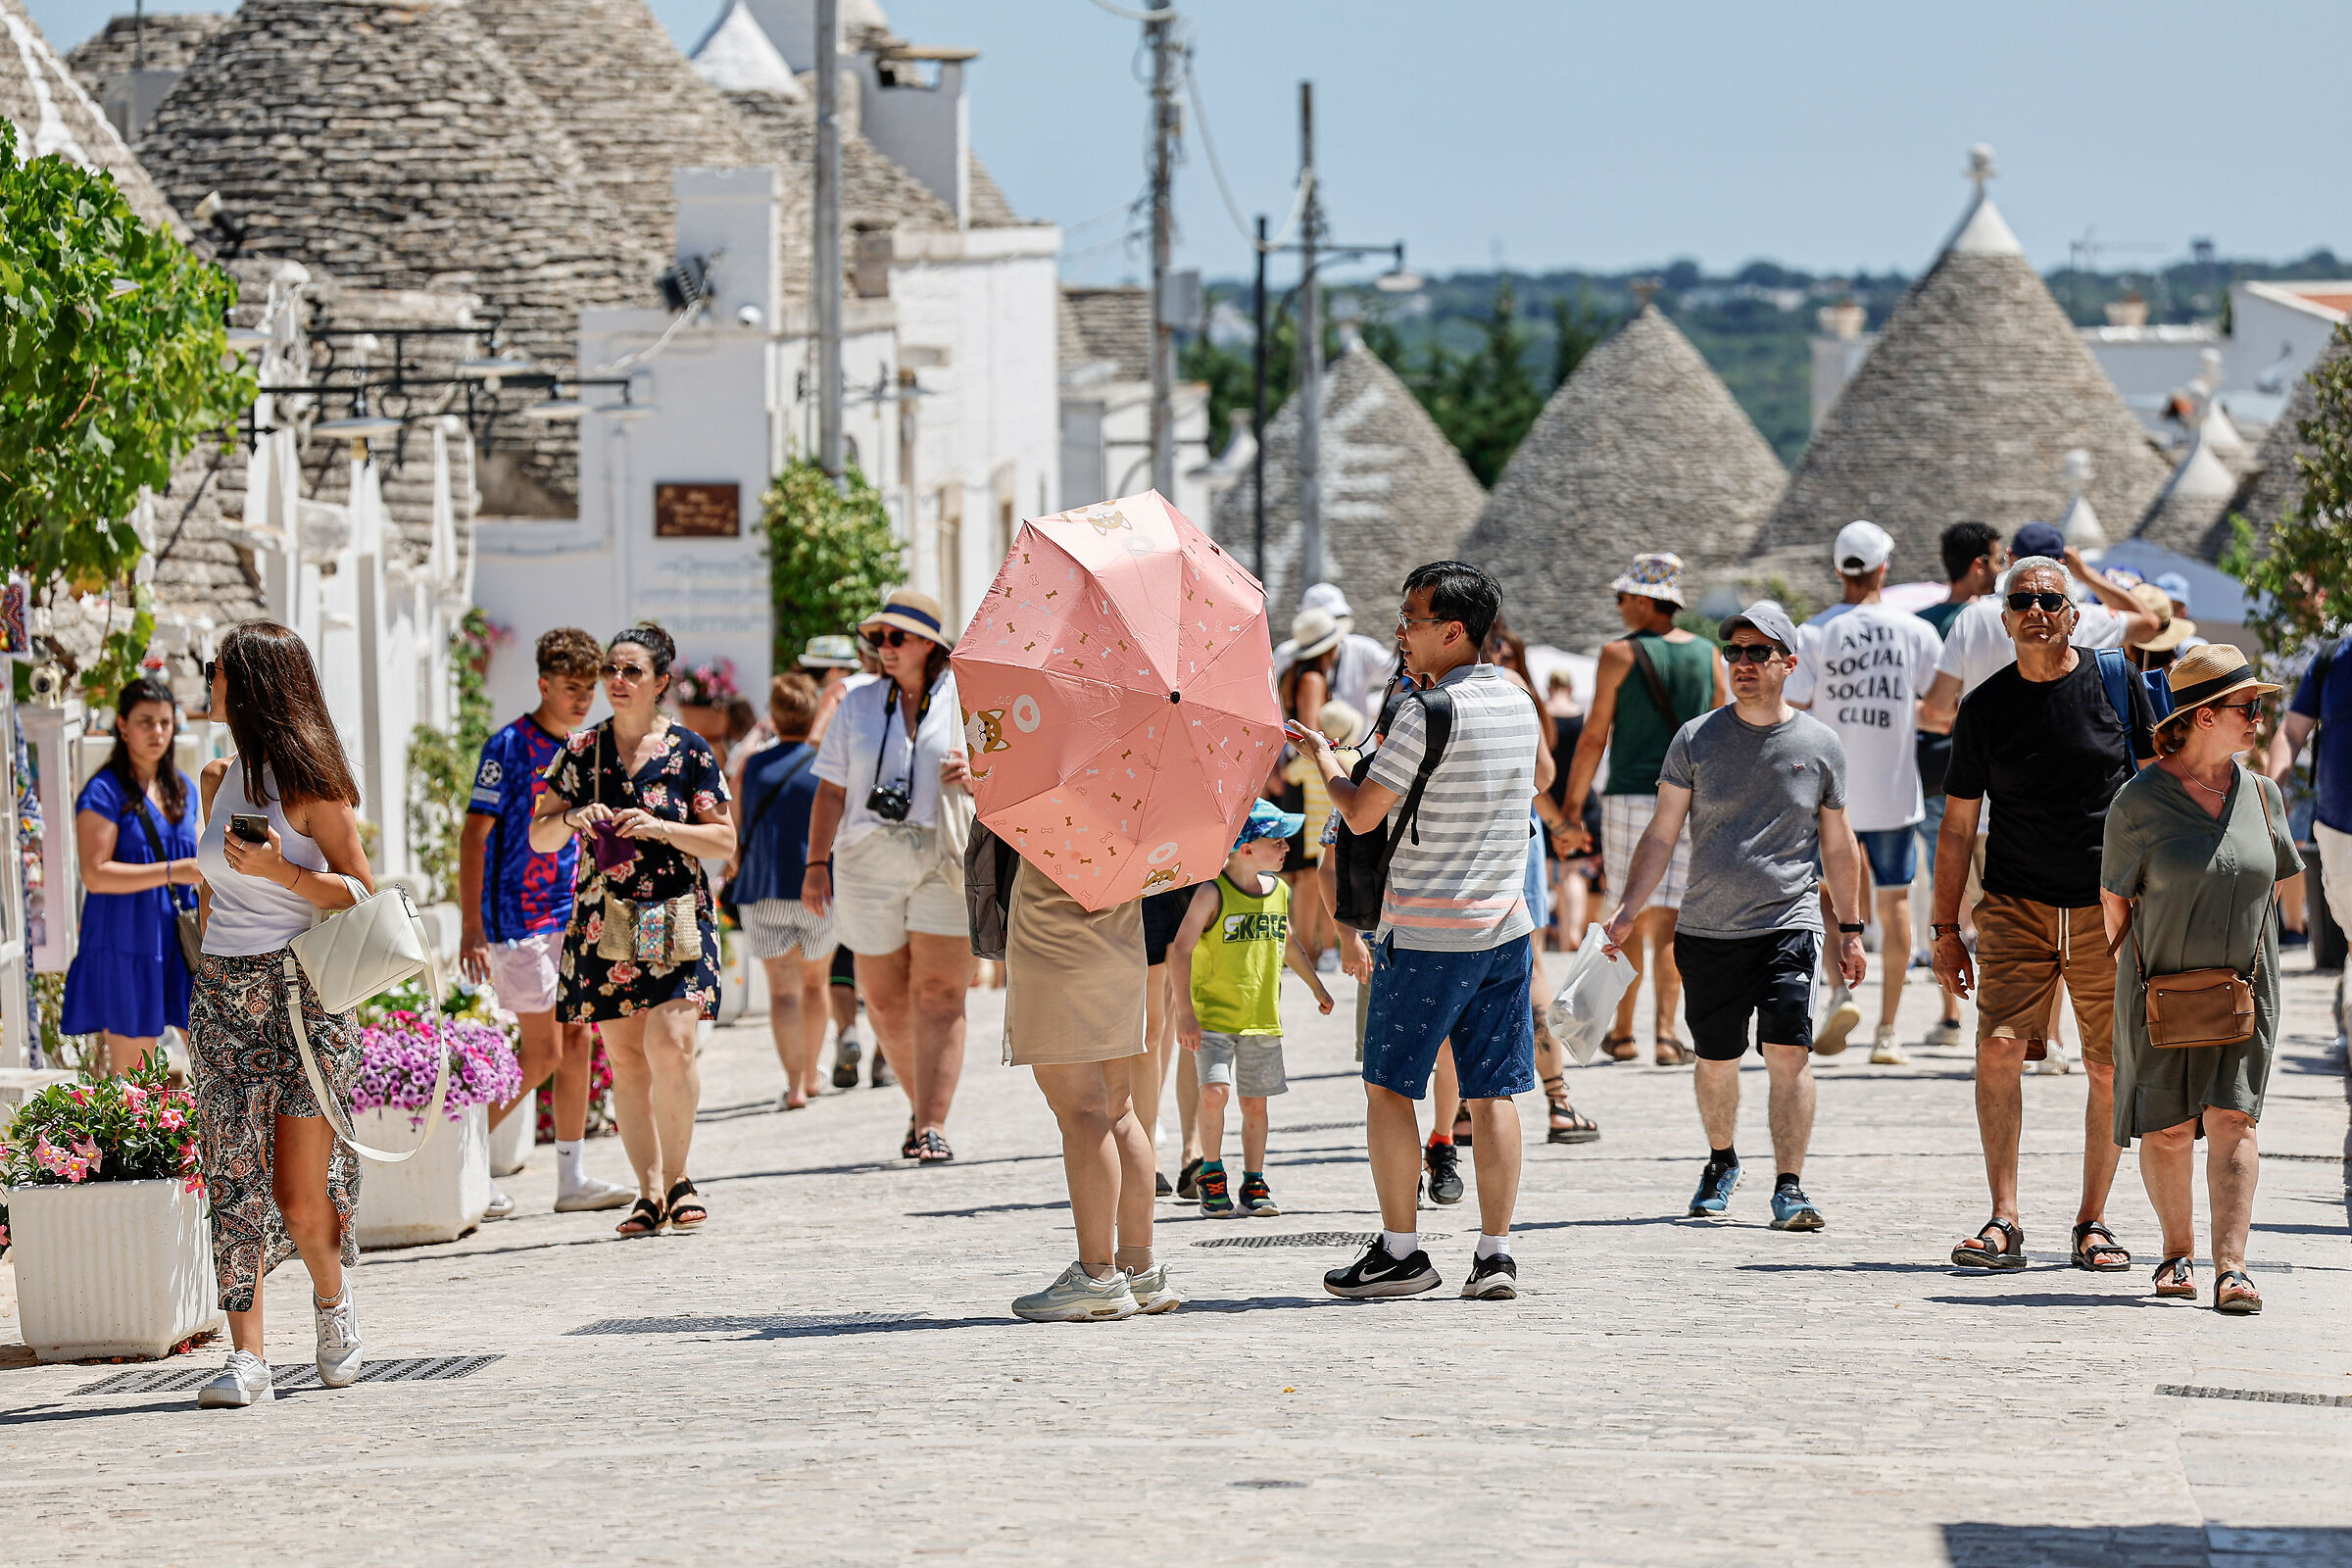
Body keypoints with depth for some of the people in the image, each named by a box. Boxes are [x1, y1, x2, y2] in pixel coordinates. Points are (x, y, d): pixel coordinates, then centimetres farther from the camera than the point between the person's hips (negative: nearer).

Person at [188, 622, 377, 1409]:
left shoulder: (308, 778, -5)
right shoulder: (221, 778, 14)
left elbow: (360, 892, -5)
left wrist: (282, 871, -20)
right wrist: (198, 992, 20)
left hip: (304, 995, -6)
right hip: (224, 997, 6)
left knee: (302, 1195, -4)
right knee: (235, 1182, -5)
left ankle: (332, 1298, 27)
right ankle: (247, 1359, -7)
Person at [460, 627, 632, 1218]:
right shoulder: (510, 747, -12)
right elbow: (474, 836, -14)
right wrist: (471, 930, -19)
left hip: (571, 919, 8)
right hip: (520, 920, -8)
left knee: (577, 1043, 7)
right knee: (543, 1053, -9)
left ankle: (573, 1179, 12)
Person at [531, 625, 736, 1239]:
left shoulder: (689, 751, 1)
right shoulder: (582, 749, 8)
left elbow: (724, 841, 2)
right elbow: (538, 836, 12)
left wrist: (662, 828, -13)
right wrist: (570, 819, -9)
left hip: (674, 920, -3)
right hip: (603, 922, 3)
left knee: (670, 1043, -16)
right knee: (624, 1055, 1)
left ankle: (677, 1177, 0)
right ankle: (650, 1190, 7)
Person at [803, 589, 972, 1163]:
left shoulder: (963, 702, 6)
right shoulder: (858, 706, 14)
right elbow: (831, 793, 13)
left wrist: (973, 778, -15)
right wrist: (816, 863, 5)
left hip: (945, 863, -3)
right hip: (869, 865, 3)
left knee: (938, 995, -12)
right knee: (884, 1001, 5)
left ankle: (933, 1126, -16)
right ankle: (921, 1105, 24)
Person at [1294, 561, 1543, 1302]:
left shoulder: (1428, 712, -15)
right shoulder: (1519, 704, 8)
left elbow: (1362, 815, -12)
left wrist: (1323, 756, 7)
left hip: (1427, 934, -7)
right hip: (1505, 925, 7)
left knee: (1388, 1087, 4)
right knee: (1492, 1093, 6)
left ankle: (1400, 1249, 4)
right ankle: (1495, 1252, 2)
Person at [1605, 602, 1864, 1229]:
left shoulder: (1820, 744, 3)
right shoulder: (1697, 739, 2)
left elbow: (1838, 846, 13)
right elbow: (1661, 834, 5)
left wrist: (1850, 929, 14)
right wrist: (1627, 909, -4)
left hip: (1788, 925, -1)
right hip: (1707, 932, 1)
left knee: (1789, 1052, -15)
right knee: (1716, 1060, 10)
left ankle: (1789, 1188, -13)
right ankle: (1721, 1163, 35)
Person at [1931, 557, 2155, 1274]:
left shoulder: (2117, 685, 1)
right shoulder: (1984, 706, 4)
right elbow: (1957, 825, 8)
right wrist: (1945, 931, 6)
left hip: (2108, 905, 0)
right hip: (2016, 905, 0)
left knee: (2110, 1068, 0)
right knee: (1999, 1046, -15)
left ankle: (2093, 1221, 13)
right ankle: (2004, 1221, -12)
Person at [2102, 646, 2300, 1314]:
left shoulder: (2261, 794, 3)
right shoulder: (2139, 801, -9)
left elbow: (2286, 880, 16)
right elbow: (2115, 901, 1)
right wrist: (2129, 966, 10)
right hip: (2159, 984, -2)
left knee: (2231, 1120, -10)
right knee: (2169, 1128, 4)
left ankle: (2230, 1267, -15)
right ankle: (2177, 1252, 24)